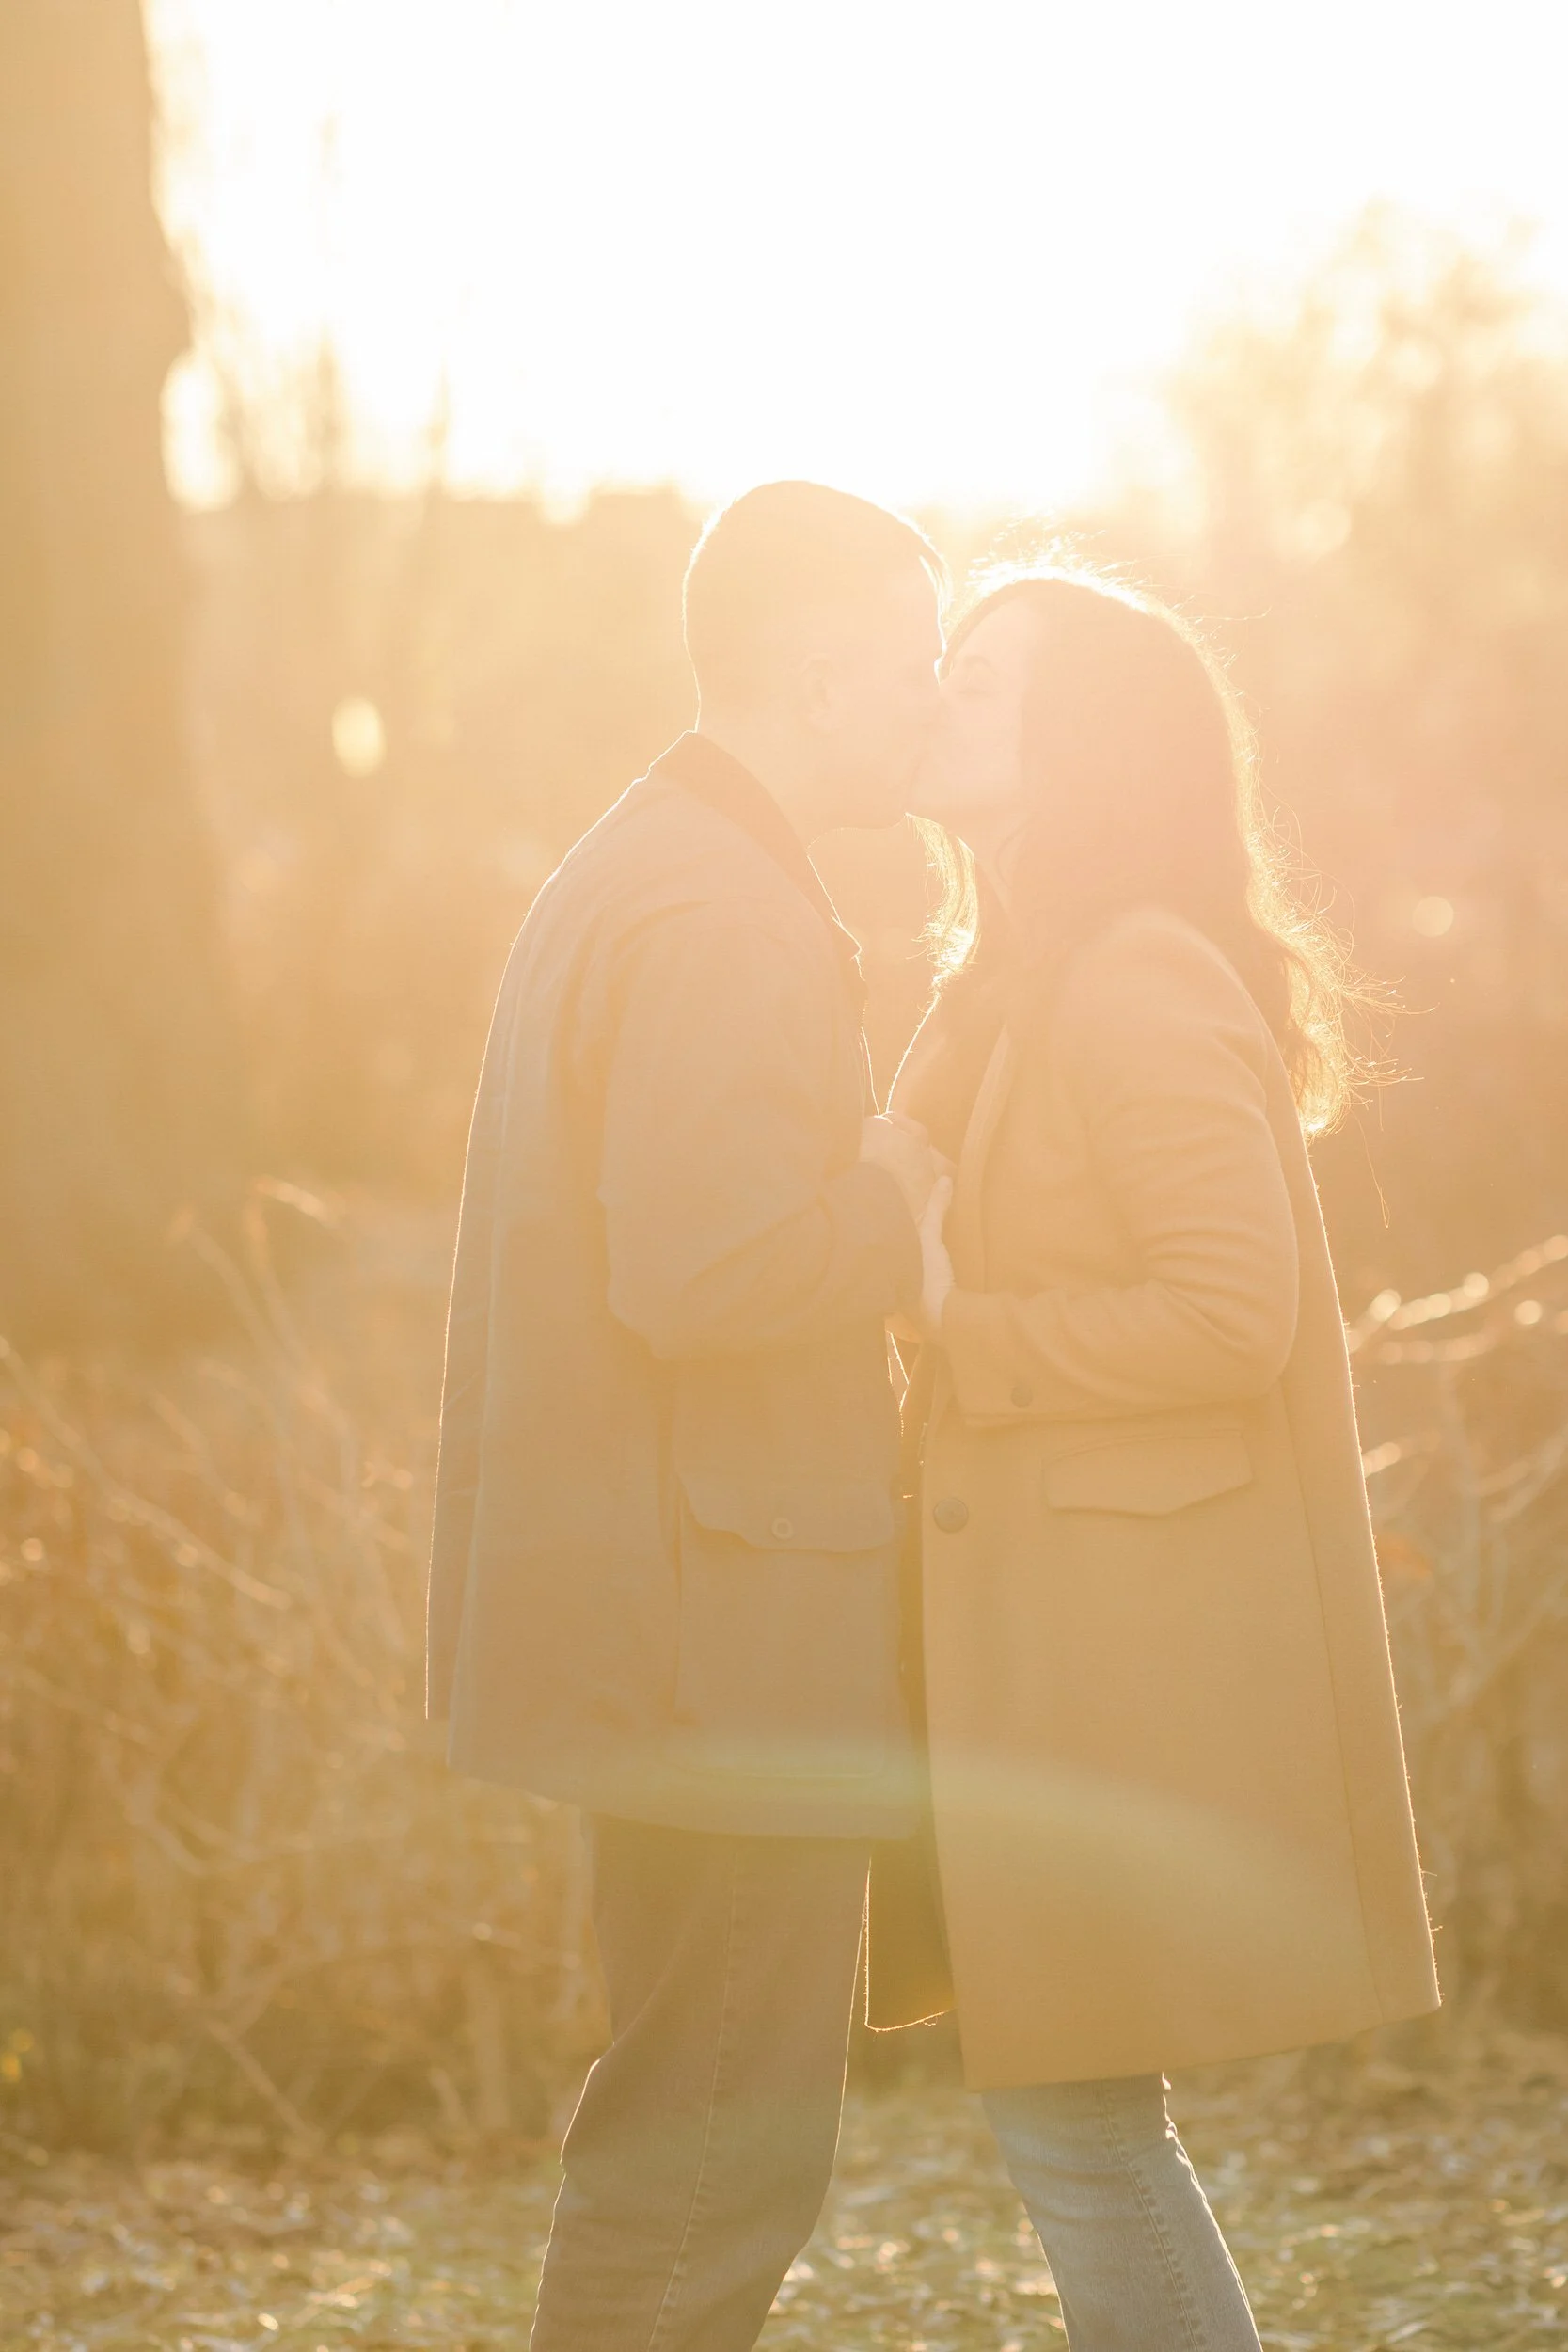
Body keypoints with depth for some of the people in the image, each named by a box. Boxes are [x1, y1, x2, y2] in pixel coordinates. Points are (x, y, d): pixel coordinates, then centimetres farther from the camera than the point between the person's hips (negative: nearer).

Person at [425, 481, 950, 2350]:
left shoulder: (617, 878, 17)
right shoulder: (730, 915, -17)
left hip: (653, 1632, 11)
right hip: (726, 1643, -11)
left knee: (693, 2143, 18)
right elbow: (699, 1271, -26)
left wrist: (865, 1183, 12)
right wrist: (908, 1199, -11)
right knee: (716, 2168, -4)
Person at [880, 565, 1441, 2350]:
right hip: (1050, 1628, 10)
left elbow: (1232, 1312, -21)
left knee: (1073, 2118, -6)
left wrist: (959, 1334, -16)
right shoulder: (1018, 988, 16)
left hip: (1135, 1637, -10)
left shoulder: (1143, 988, -15)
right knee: (1062, 2110, 13)